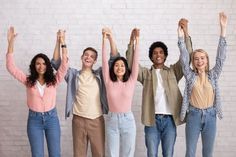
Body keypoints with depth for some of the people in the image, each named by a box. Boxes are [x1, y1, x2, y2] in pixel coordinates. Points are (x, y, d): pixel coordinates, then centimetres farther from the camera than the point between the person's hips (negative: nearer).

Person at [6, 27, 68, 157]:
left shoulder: (54, 80, -1)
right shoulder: (28, 81, 0)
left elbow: (64, 64, -11)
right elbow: (11, 66, -7)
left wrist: (62, 42, -20)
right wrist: (11, 42, -14)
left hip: (51, 118, 0)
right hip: (34, 119, 0)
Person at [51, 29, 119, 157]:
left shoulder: (99, 74, 7)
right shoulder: (73, 74, 8)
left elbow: (114, 59, 1)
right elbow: (56, 63, 1)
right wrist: (59, 42, -9)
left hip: (97, 120, 0)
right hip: (78, 120, 0)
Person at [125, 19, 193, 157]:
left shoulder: (173, 72, 10)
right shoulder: (146, 73, 9)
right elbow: (130, 63, -4)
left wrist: (186, 33, -12)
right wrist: (132, 41, -16)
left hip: (169, 119, 0)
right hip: (152, 120, 0)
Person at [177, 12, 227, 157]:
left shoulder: (213, 75, 2)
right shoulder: (190, 75, 0)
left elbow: (221, 57, -5)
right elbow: (184, 58, -9)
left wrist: (223, 29, -12)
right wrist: (181, 37, -21)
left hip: (210, 115, 1)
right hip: (194, 115, -1)